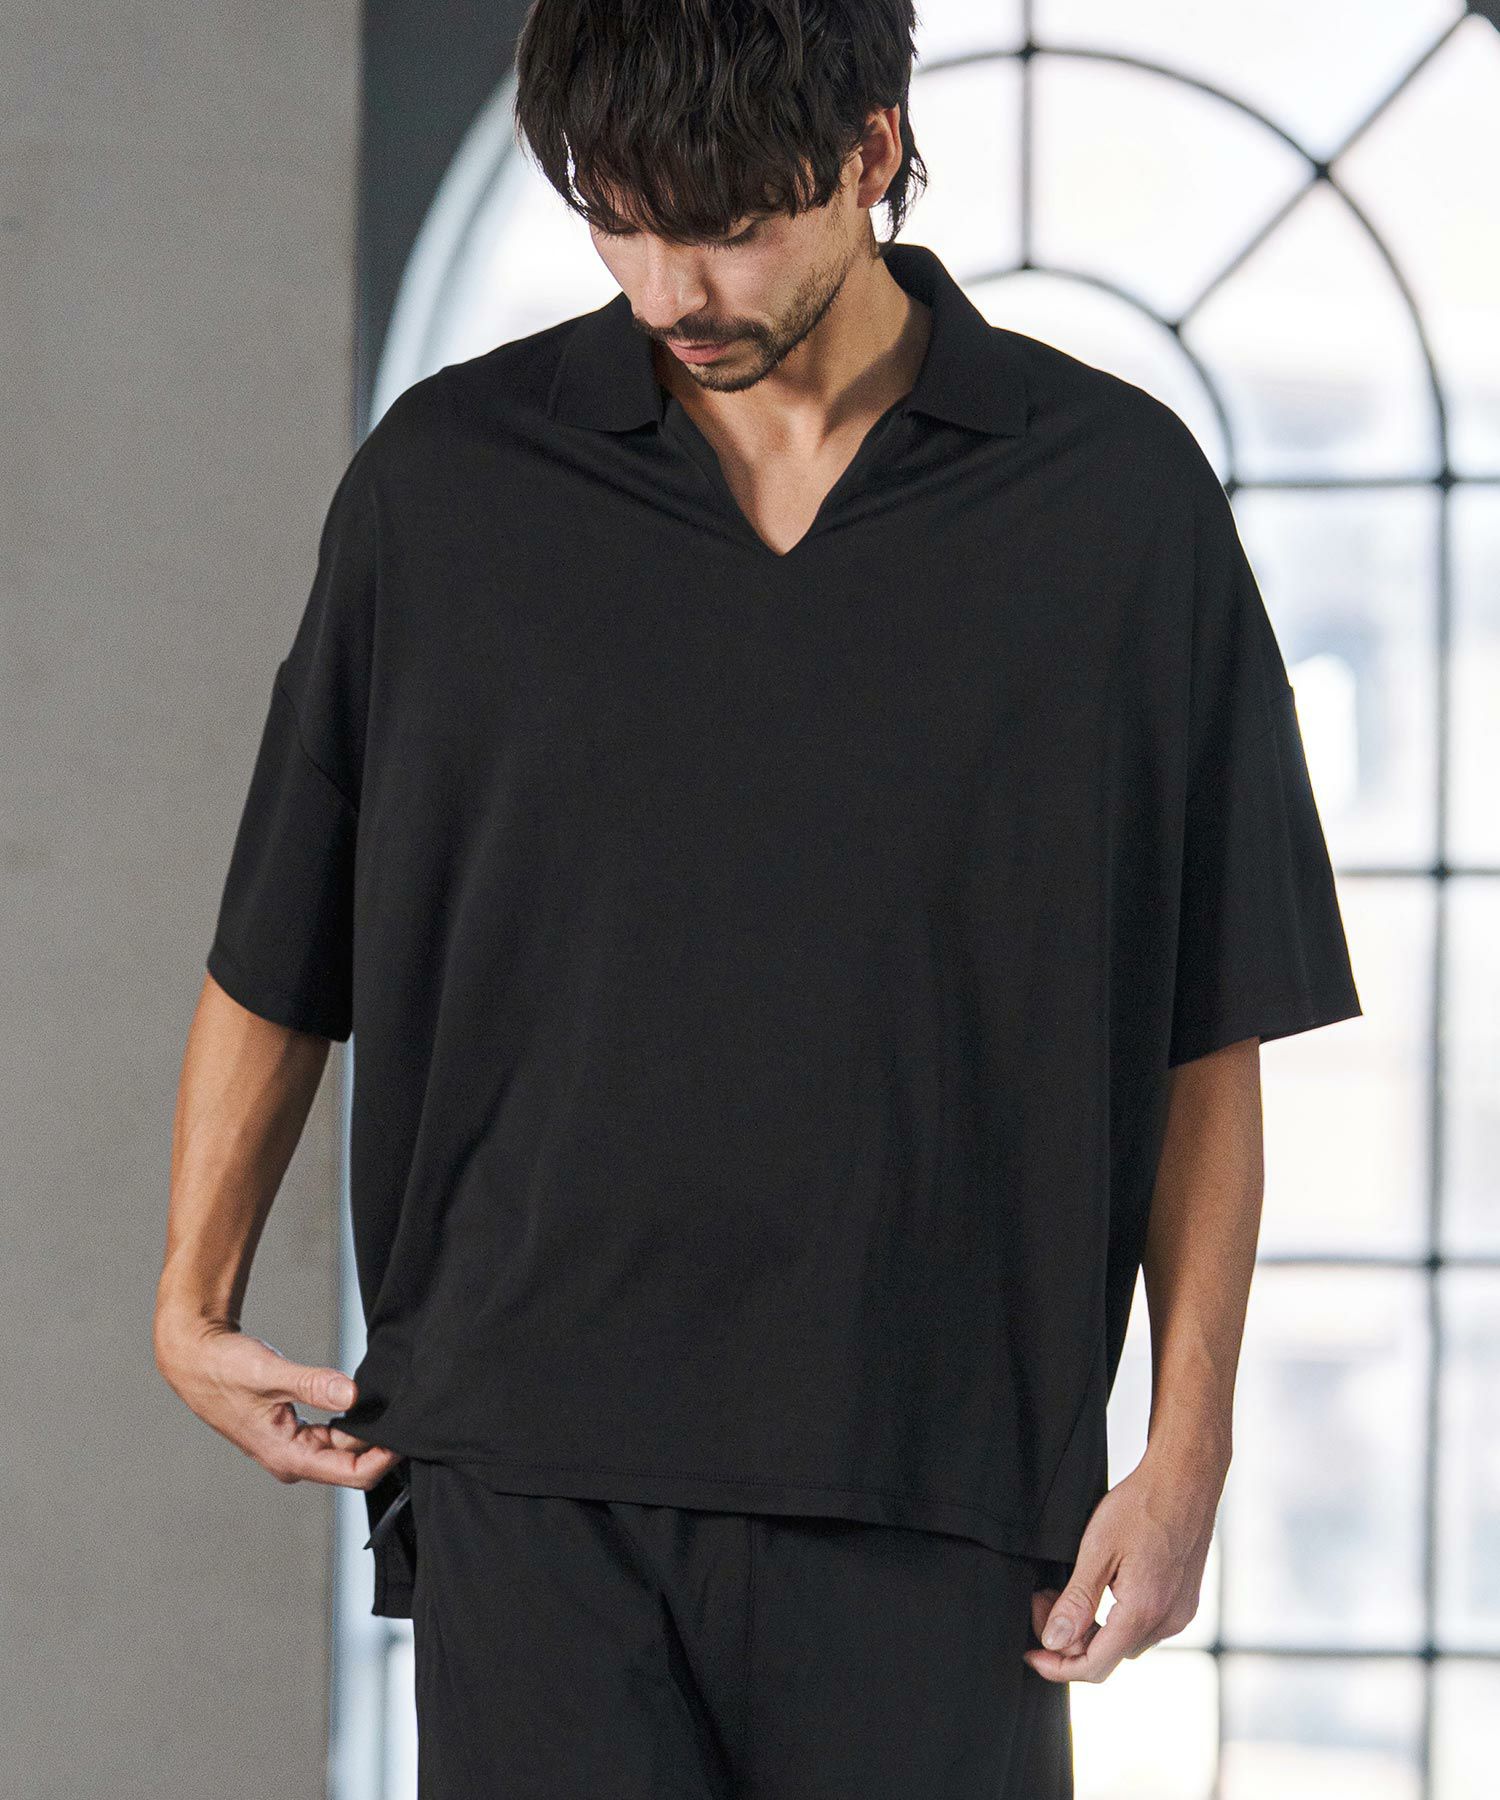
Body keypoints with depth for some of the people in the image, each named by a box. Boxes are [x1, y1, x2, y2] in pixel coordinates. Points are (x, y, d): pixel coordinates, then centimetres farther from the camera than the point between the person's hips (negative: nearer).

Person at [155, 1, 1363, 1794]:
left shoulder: (1116, 494, 2)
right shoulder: (448, 480, 4)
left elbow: (1205, 1035, 4)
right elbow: (277, 956, 14)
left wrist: (1186, 1449, 0)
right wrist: (194, 1307, 10)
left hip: (934, 1492, 0)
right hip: (532, 1481, 0)